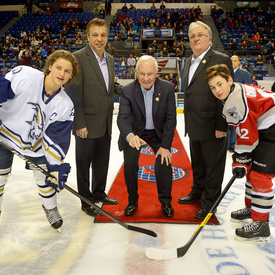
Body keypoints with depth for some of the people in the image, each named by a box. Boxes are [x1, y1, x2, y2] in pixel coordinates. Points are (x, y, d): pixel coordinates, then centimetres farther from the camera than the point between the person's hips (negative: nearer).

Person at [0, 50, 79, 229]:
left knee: (46, 175, 9)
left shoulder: (65, 105, -16)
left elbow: (56, 138, -12)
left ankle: (50, 208, 37)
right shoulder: (24, 75, -27)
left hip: (35, 143, 3)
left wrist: (57, 167, -17)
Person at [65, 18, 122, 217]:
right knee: (84, 164, 8)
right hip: (87, 124, -7)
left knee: (102, 162, 19)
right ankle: (86, 201, 24)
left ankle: (99, 194, 38)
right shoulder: (78, 58, -13)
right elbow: (73, 92, -16)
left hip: (105, 124, 7)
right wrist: (79, 124, -19)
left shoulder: (110, 59, 11)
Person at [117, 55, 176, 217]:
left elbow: (171, 119, -14)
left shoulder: (167, 88, -19)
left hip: (158, 132, 0)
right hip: (135, 132, 0)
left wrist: (165, 145, -17)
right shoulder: (128, 91, -20)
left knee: (164, 162, -12)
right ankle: (132, 201, 14)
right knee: (129, 164, -10)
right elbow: (123, 117, -29)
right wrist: (130, 136, -51)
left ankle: (166, 201, 11)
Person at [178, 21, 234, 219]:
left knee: (213, 165, 6)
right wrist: (189, 121, 16)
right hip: (194, 125, 8)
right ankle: (198, 191, 39)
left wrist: (221, 126, -19)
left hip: (212, 126, -8)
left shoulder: (221, 60, -11)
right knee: (197, 162, 21)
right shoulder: (189, 62, 14)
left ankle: (209, 201, 20)